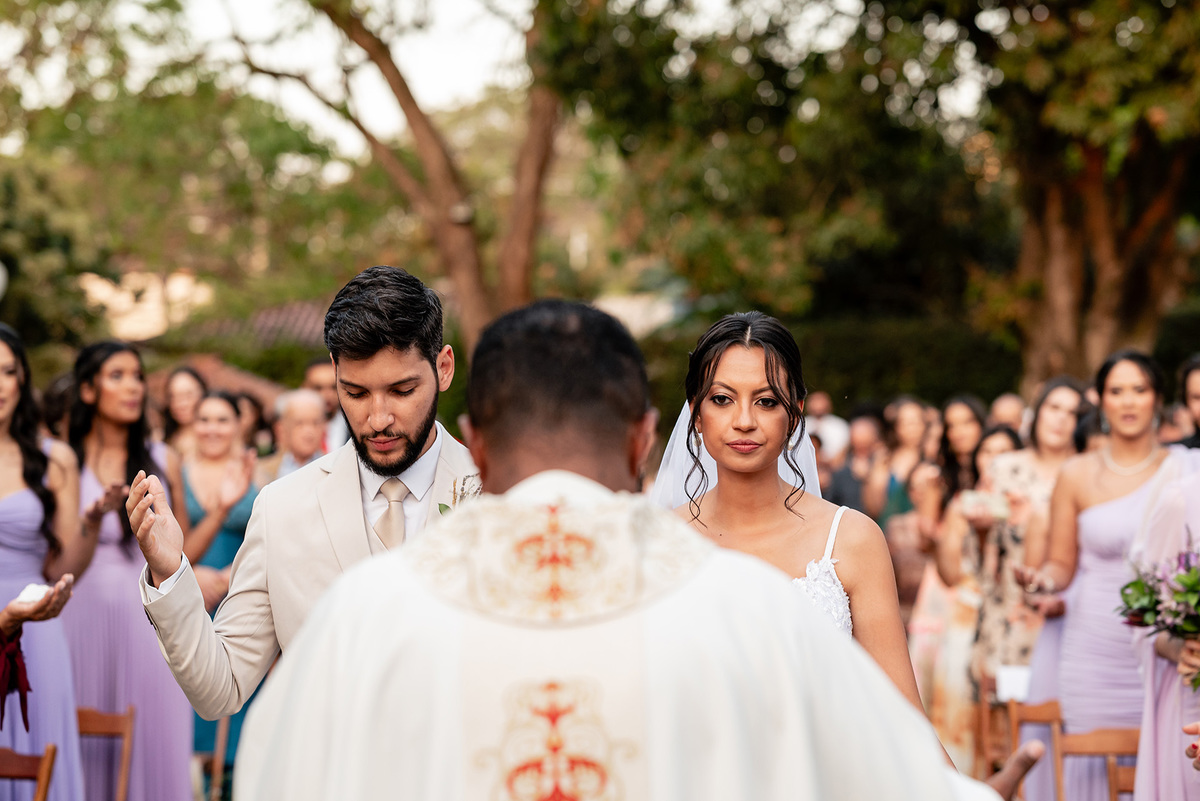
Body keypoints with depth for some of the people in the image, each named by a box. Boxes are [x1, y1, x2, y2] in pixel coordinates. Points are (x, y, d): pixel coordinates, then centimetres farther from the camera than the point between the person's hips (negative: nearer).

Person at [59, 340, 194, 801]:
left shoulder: (163, 461, 9)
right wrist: (93, 517, -13)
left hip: (150, 620, 1)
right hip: (82, 618, -1)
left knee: (151, 743, 1)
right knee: (86, 746, 0)